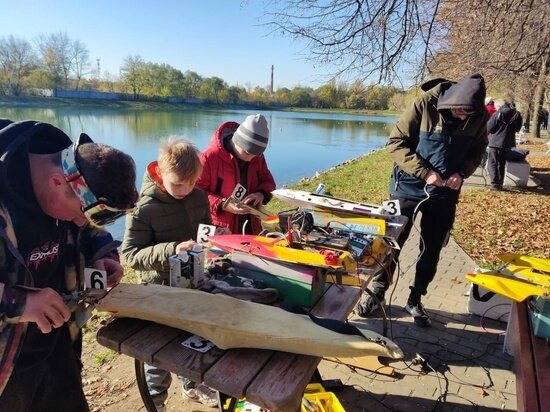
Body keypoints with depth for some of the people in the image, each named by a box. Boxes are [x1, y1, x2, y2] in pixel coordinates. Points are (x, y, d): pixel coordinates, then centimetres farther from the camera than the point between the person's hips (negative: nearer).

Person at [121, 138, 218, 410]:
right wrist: (171, 250, -36)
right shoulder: (144, 208, -23)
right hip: (160, 289, -5)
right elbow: (130, 255, -24)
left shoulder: (199, 197, -7)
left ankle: (191, 385, 49)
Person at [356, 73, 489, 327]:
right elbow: (396, 143, -15)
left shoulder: (479, 116, -7)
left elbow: (477, 150, 7)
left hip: (445, 193, 4)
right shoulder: (425, 104, -17)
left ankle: (415, 300, 28)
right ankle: (377, 293, 23)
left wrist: (462, 173, -13)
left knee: (432, 249, 10)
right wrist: (425, 173, -23)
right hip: (409, 187, -3)